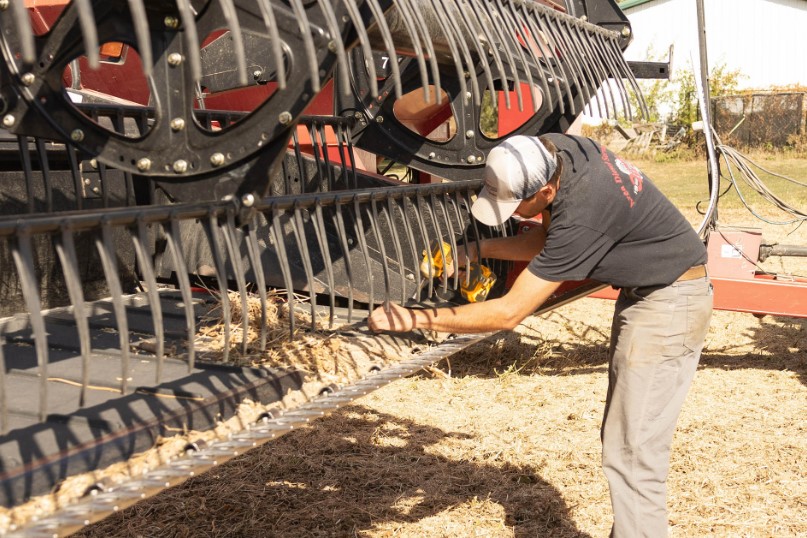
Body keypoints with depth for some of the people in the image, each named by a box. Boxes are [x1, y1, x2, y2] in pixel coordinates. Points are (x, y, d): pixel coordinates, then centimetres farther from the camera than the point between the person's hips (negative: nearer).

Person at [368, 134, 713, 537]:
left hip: (670, 301, -10)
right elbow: (546, 241, 8)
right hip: (642, 292, 10)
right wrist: (476, 250, -5)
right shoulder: (550, 150, -9)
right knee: (619, 440, 15)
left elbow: (508, 314, -30)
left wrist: (413, 319, -28)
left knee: (632, 454, -9)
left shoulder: (583, 216, -34)